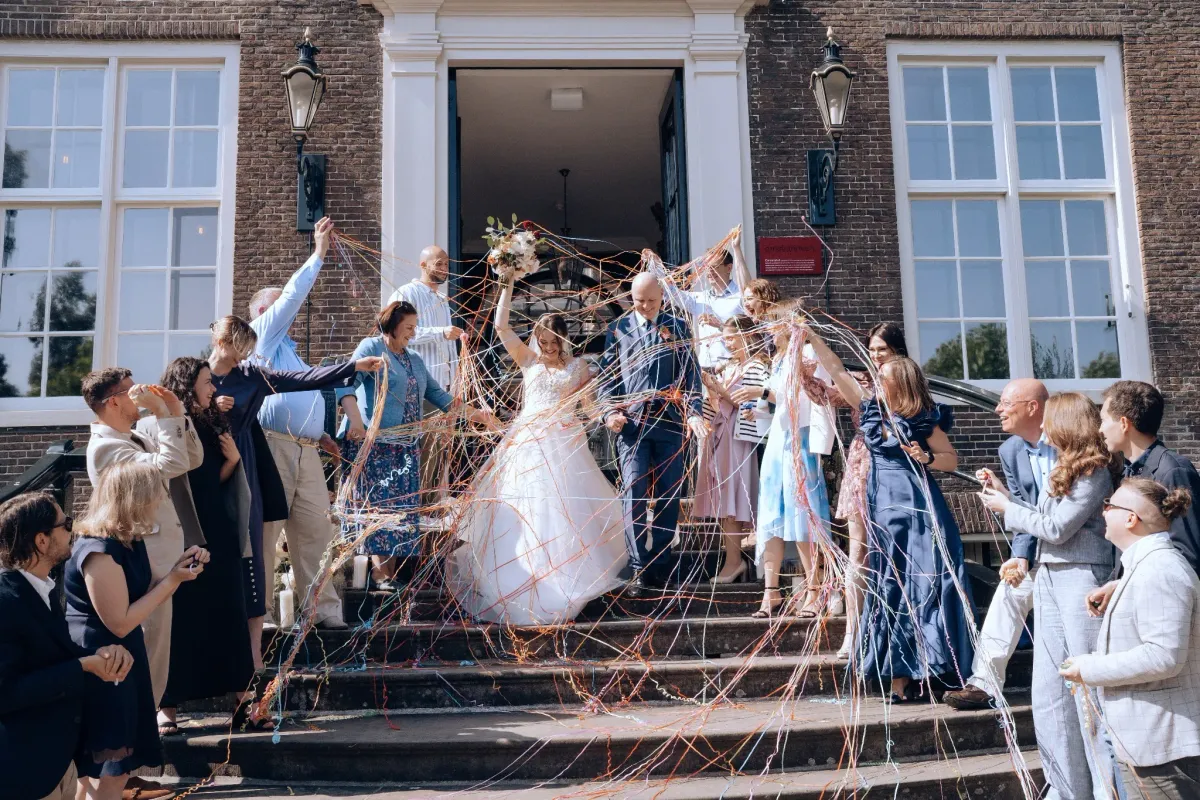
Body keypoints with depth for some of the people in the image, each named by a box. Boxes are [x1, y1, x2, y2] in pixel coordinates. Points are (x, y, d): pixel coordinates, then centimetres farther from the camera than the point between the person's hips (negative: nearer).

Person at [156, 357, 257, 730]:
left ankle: (243, 697, 10)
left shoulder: (211, 426, 11)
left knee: (228, 613, 5)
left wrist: (232, 459, -1)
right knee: (180, 616, 1)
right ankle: (166, 703, 13)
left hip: (217, 534, 6)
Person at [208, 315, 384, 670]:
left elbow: (302, 378, -1)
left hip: (242, 474, 1)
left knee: (247, 553, 0)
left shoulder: (251, 375, 4)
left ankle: (252, 647, 6)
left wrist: (354, 365, -6)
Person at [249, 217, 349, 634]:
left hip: (306, 451, 8)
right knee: (265, 528, -5)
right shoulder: (261, 335, 7)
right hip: (273, 447, -8)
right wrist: (318, 254, 2)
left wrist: (318, 433, 18)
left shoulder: (288, 350, 31)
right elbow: (293, 294, -2)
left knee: (315, 530, 3)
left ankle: (323, 608, 4)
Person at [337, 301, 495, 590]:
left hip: (405, 446, 7)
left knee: (401, 508, 3)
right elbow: (346, 381, -13)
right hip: (373, 442, -7)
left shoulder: (415, 360, 22)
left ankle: (390, 572, 6)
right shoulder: (371, 348, -1)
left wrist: (470, 412, 18)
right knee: (376, 504, -9)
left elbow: (435, 392, 26)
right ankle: (380, 572, -6)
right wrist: (355, 419, -27)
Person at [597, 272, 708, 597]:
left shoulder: (677, 327, 13)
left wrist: (694, 412, -8)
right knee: (634, 494, -8)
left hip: (670, 422, 1)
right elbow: (607, 376, 11)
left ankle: (661, 564, 14)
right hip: (631, 423, -1)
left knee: (668, 495, 4)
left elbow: (690, 373, 6)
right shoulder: (618, 329, 13)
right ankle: (639, 569, -6)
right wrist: (610, 412, -5)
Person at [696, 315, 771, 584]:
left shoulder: (757, 367, -6)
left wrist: (720, 391, -20)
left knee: (728, 501, -8)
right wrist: (712, 389, -2)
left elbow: (749, 407, -13)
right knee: (721, 500, 6)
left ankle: (734, 560, -3)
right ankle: (733, 558, 11)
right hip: (719, 435, 8)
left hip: (737, 438, -7)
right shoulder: (727, 367, 15)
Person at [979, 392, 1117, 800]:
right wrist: (1005, 494, 13)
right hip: (1048, 578, 9)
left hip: (1081, 578, -9)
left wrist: (1007, 508, -3)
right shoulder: (1064, 468, 15)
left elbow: (1056, 528, -14)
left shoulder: (1094, 472, -11)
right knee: (1049, 690, 9)